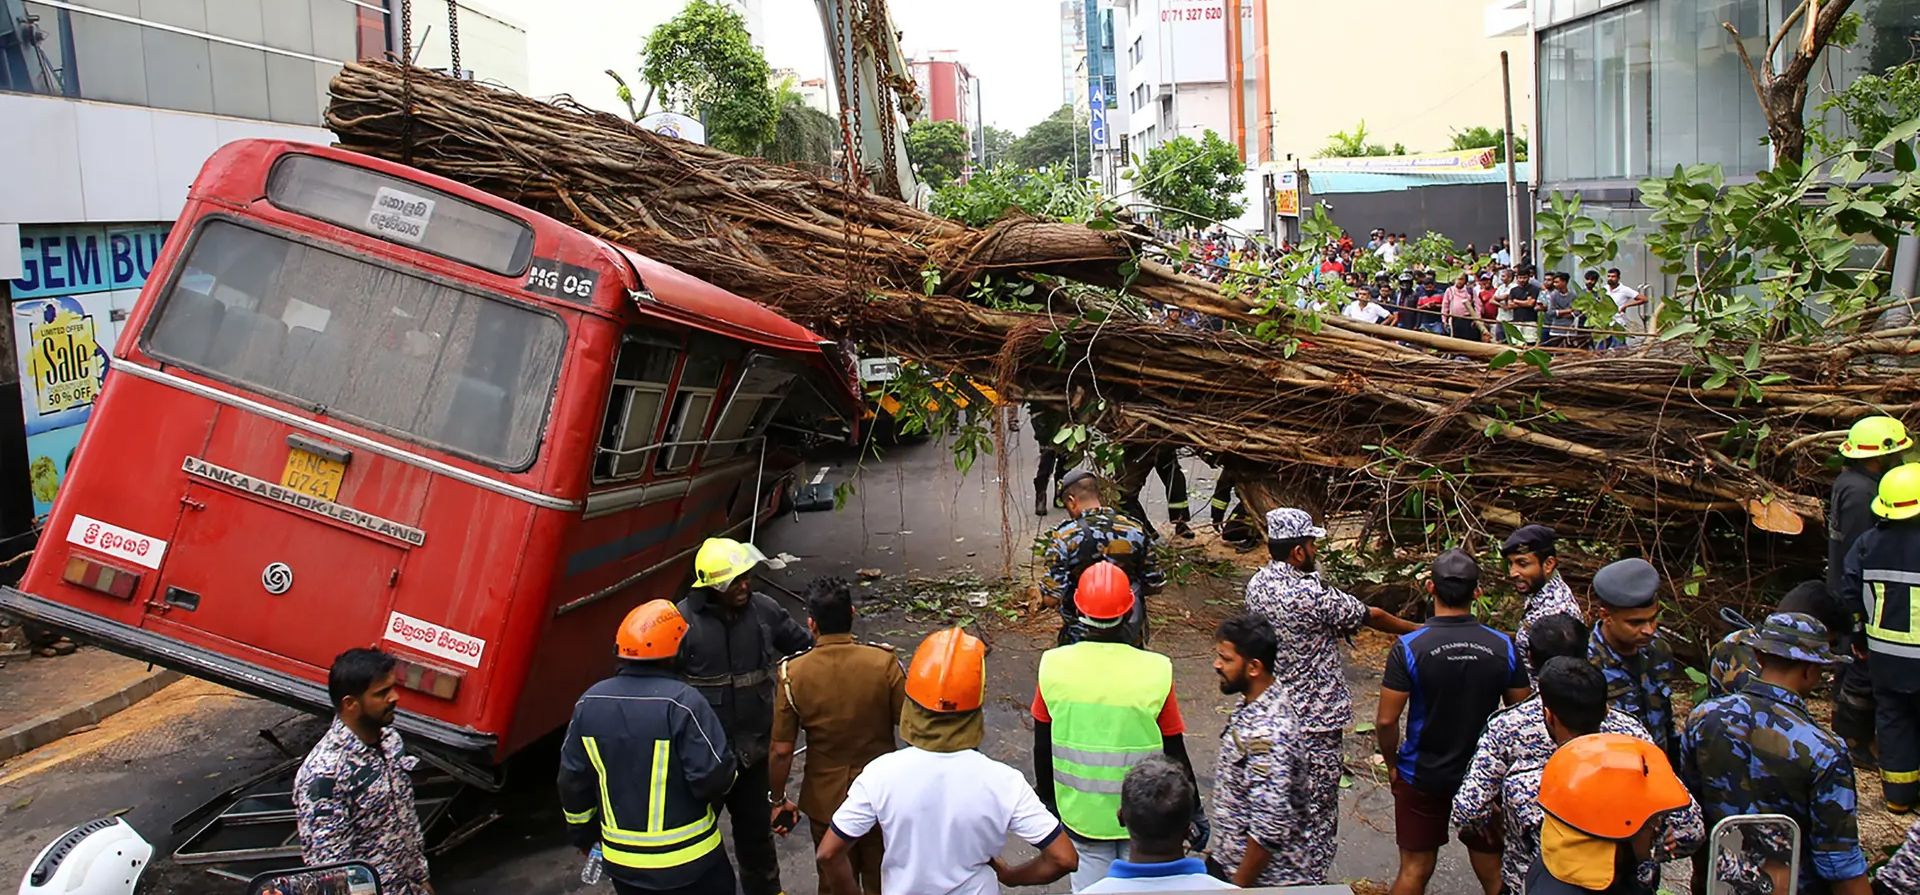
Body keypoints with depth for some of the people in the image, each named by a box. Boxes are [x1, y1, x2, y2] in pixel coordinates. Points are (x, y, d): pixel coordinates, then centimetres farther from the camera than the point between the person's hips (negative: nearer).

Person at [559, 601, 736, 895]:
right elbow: (715, 777, -22)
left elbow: (572, 781, 4)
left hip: (622, 859, 5)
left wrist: (582, 833, 19)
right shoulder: (681, 702, -22)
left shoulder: (590, 703, -5)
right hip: (687, 860, -5)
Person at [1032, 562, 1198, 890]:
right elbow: (1175, 755, -10)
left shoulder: (1053, 666, -15)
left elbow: (1042, 747, -4)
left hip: (1080, 813, 1)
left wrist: (1046, 800, 12)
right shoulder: (1155, 672, -20)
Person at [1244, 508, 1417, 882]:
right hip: (1313, 721, -8)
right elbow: (1371, 616, -10)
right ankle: (1311, 881, 15)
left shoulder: (1257, 584, -2)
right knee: (1317, 809, 6)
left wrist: (1335, 626, 6)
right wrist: (1417, 630, 6)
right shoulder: (1311, 596, -25)